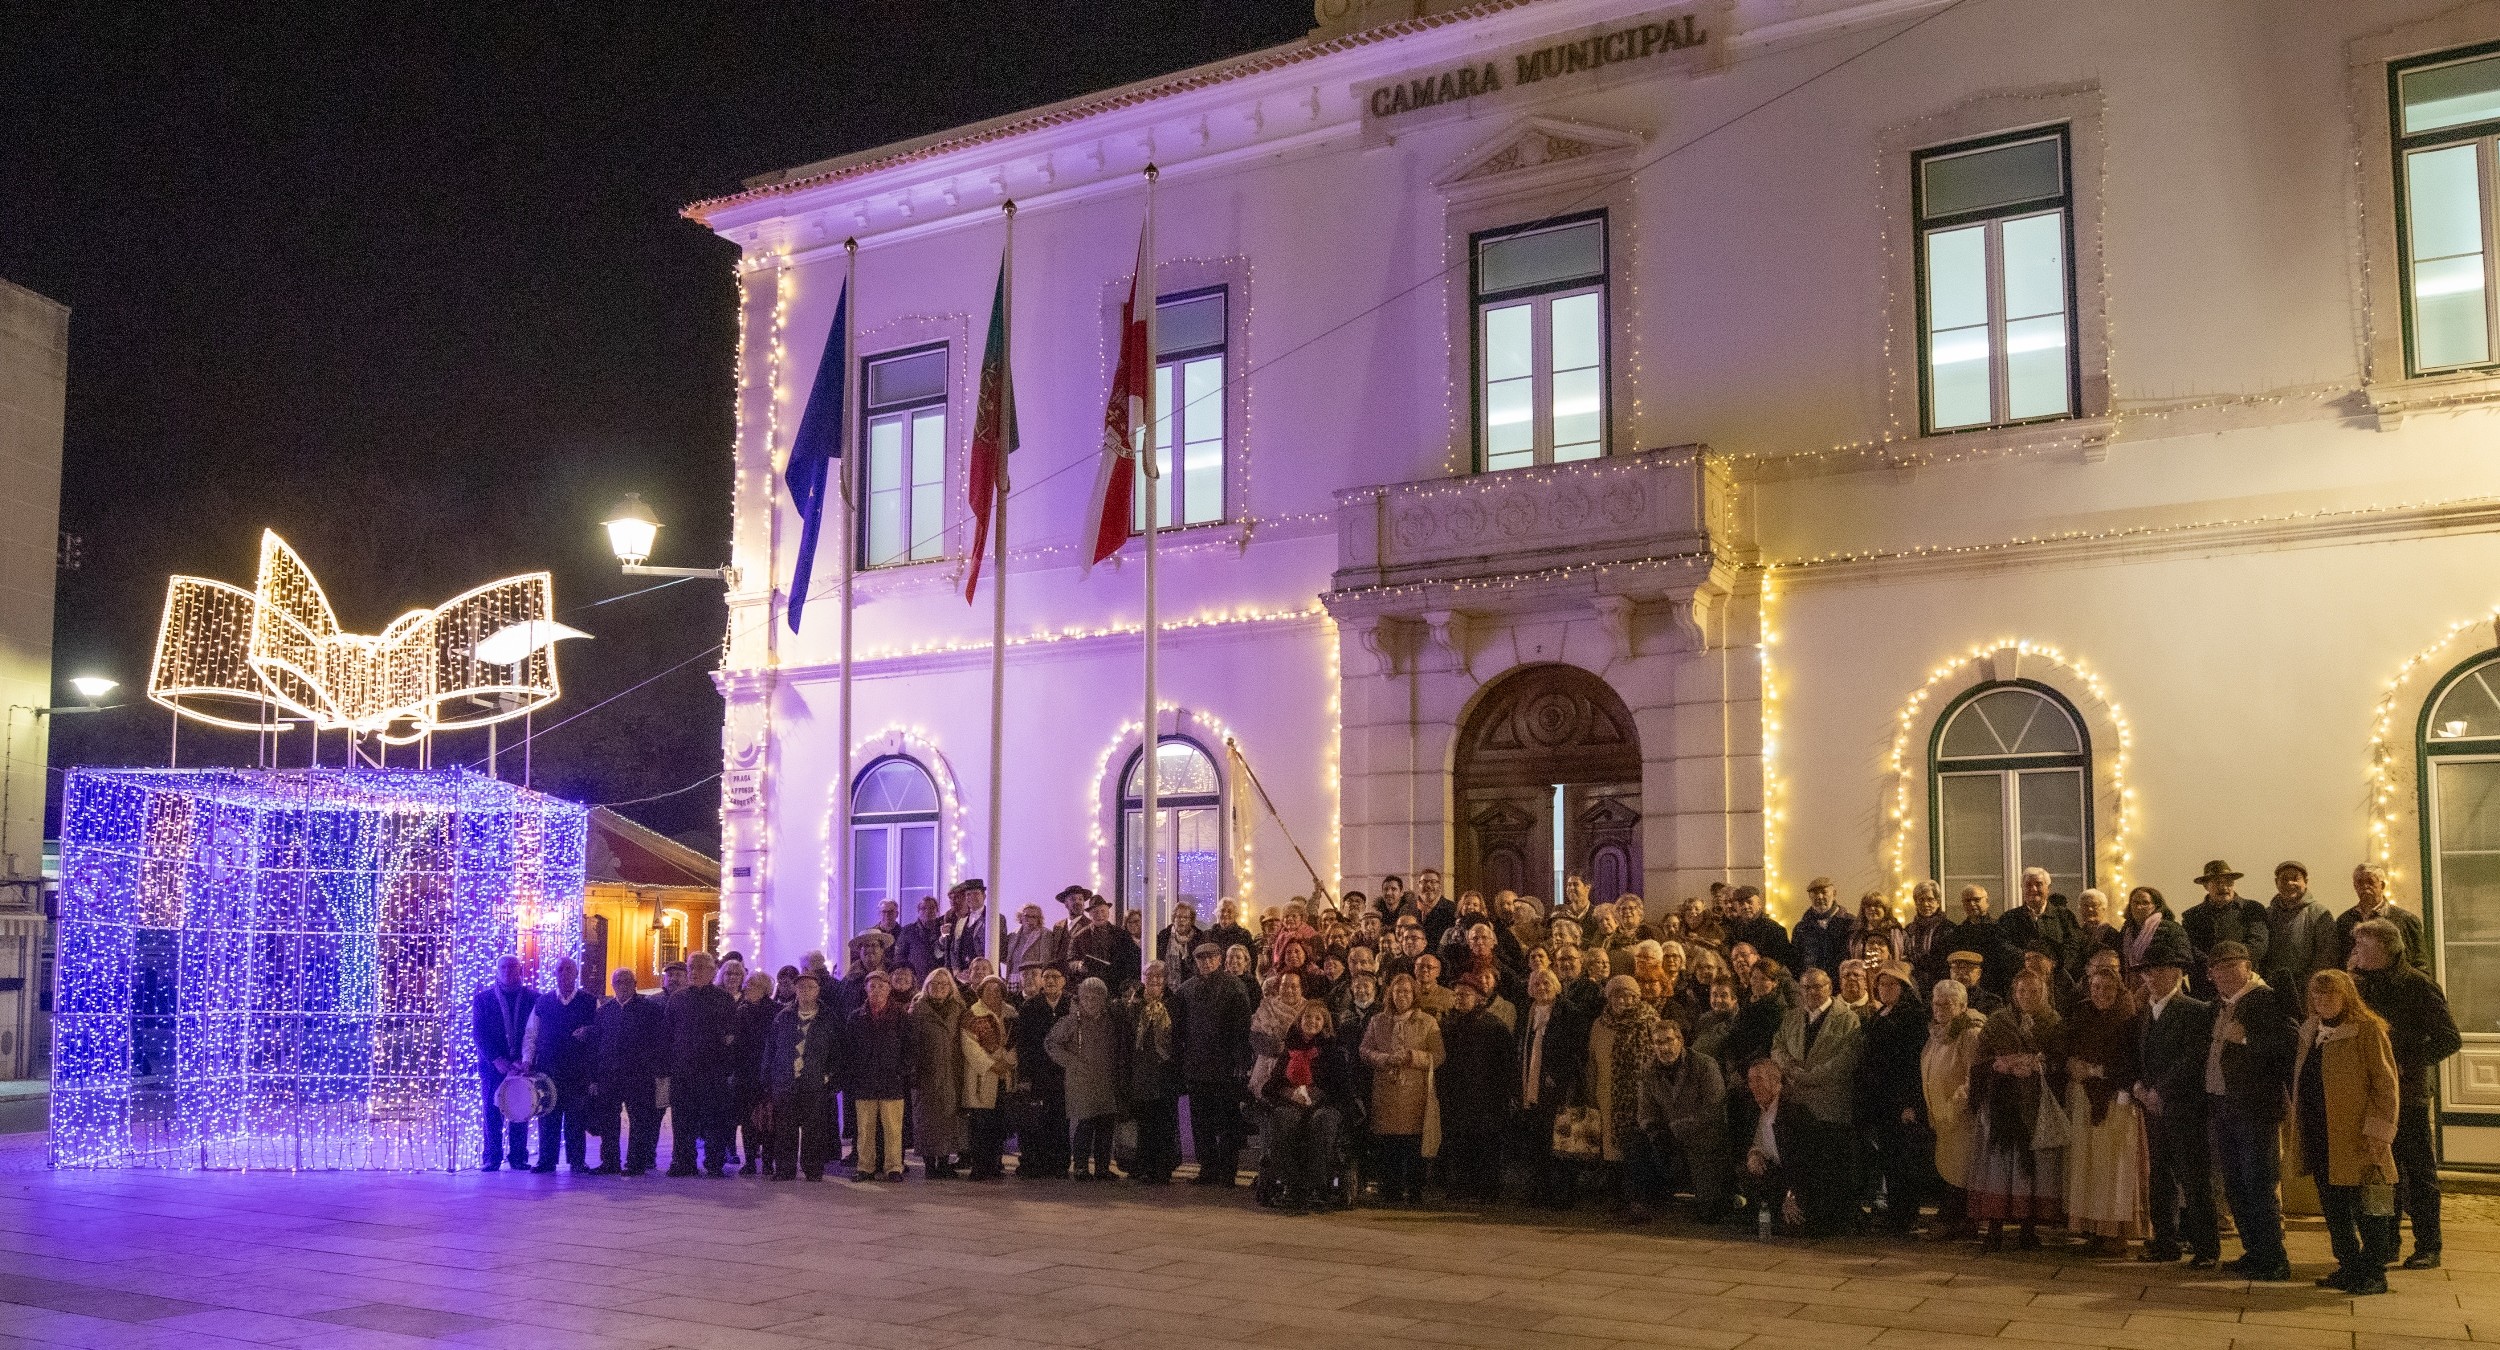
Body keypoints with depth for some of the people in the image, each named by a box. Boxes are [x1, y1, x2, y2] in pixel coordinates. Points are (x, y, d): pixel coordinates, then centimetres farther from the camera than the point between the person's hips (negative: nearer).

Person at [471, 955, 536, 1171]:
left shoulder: (533, 998, 5)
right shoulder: (483, 998, 7)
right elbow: (479, 1032, 1)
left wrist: (524, 1060, -10)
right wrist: (497, 1060, -10)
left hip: (522, 1064, 0)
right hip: (493, 1064, 0)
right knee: (493, 1112, -1)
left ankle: (519, 1157, 6)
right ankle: (492, 1158, 5)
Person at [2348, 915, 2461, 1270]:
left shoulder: (2418, 985, -8)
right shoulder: (2362, 984, 10)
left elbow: (2449, 1039, -12)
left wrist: (2406, 1064, -17)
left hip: (2408, 1094, -5)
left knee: (2418, 1172, 3)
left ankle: (2427, 1248, 10)